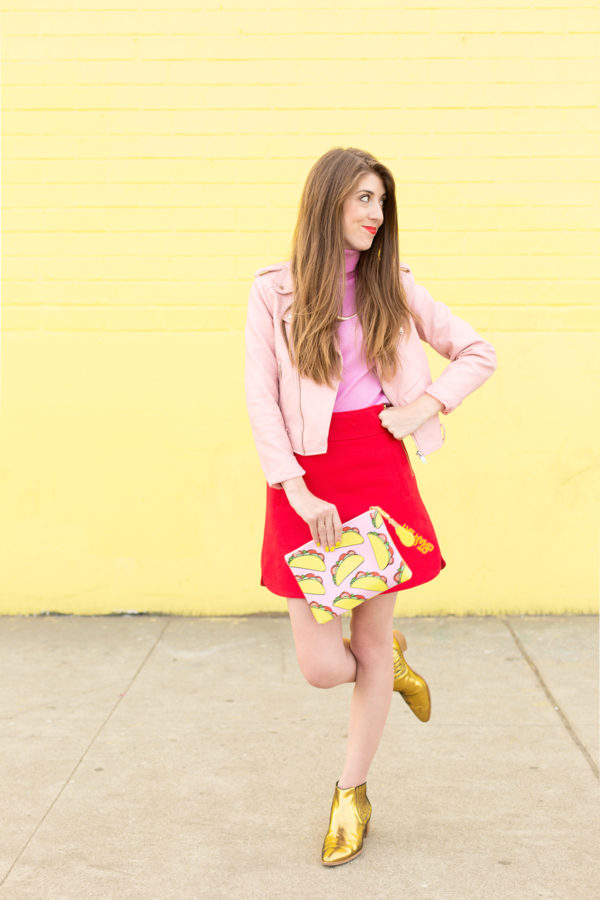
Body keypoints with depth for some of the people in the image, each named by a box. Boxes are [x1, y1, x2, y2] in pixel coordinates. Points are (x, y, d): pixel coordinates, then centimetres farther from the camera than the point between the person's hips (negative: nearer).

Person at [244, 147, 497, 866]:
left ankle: (352, 794, 28)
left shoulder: (394, 287, 7)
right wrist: (296, 491, -15)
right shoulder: (275, 291, 1)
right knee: (322, 666, -4)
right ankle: (390, 661, 34)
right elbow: (260, 397, -4)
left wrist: (424, 407, -2)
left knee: (371, 644, 7)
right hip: (308, 482, -1)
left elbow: (478, 354, 14)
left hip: (380, 470, 2)